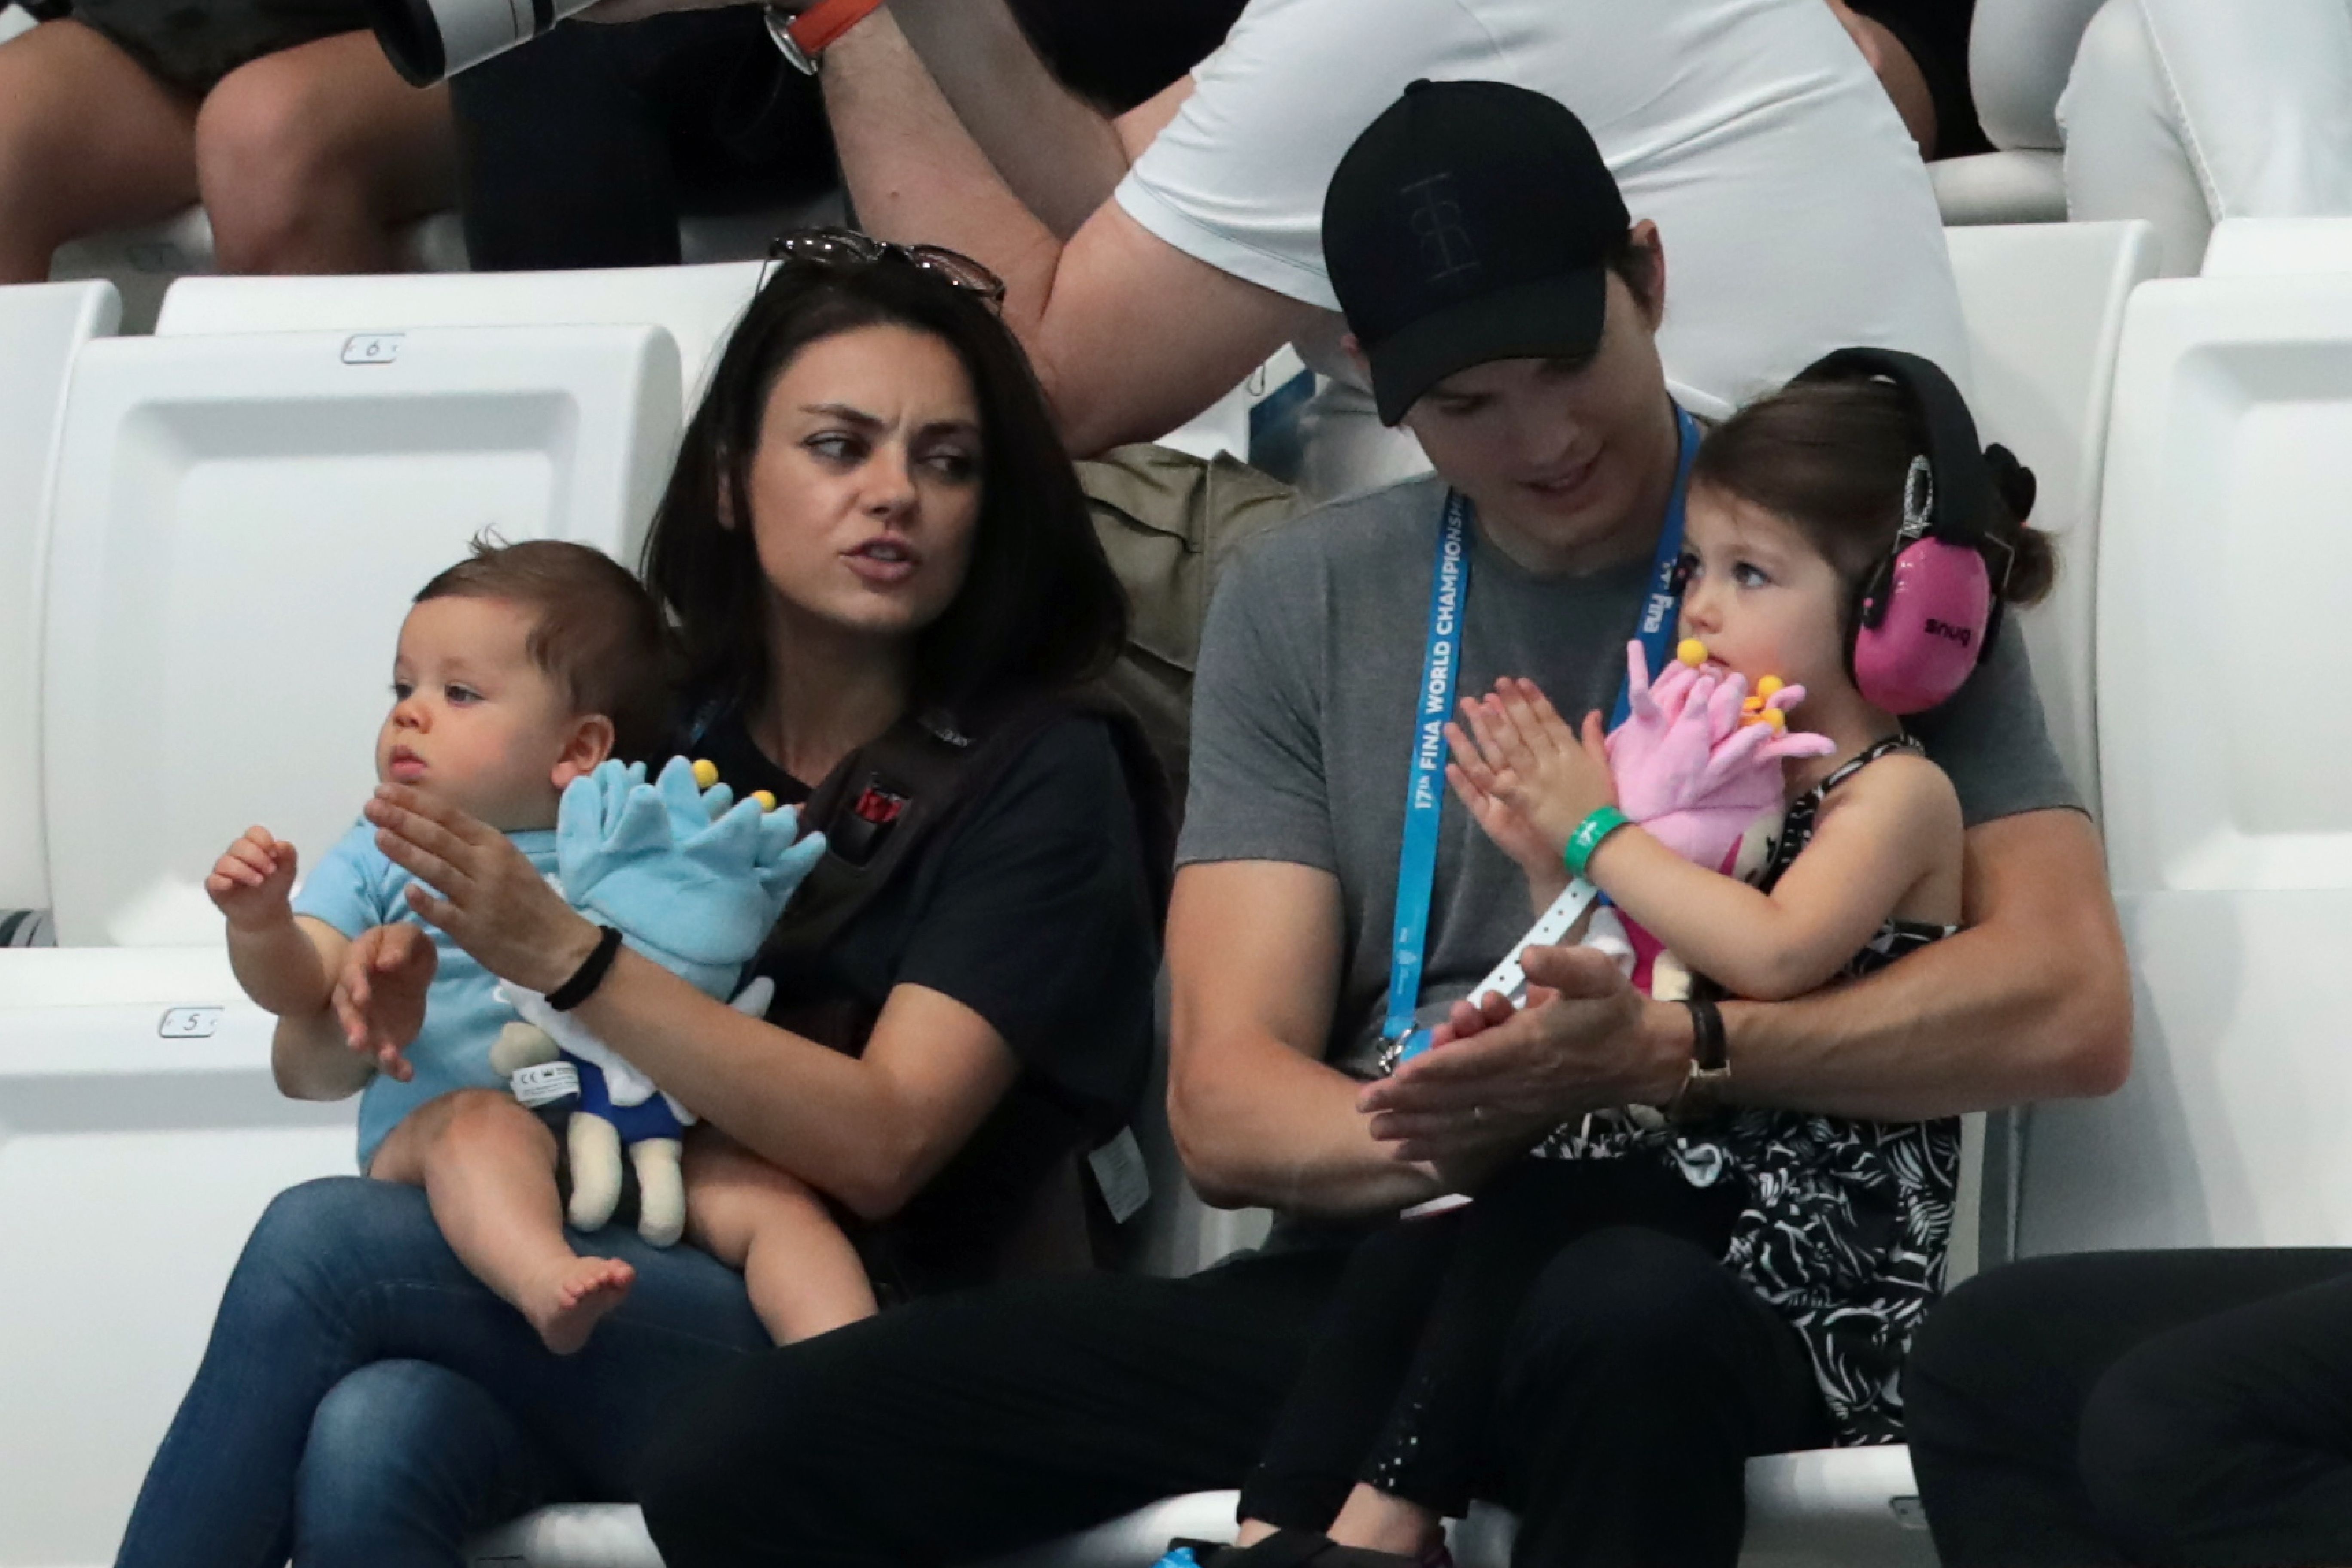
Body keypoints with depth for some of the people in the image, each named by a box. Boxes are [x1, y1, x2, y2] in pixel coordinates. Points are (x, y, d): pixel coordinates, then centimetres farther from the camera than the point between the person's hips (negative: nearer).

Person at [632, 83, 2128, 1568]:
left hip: (1700, 1277, -4)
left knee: (1633, 1321, -42)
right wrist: (1432, 1132, -15)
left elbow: (2066, 1005, -6)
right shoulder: (1300, 607, 14)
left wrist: (1664, 1054, -19)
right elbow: (1229, 1107, 8)